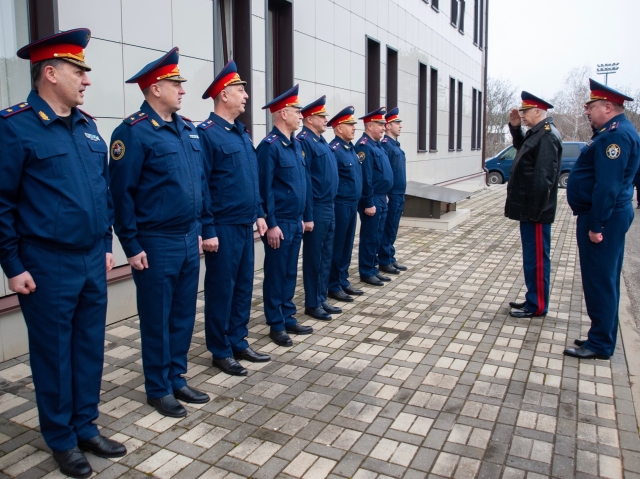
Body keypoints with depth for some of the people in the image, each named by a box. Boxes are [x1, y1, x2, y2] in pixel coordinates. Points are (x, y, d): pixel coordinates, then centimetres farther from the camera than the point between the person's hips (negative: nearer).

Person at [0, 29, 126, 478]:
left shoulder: (88, 126, 9)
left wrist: (106, 246, 13)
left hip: (93, 262, 6)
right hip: (48, 266, -6)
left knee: (90, 349, 15)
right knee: (54, 354, 9)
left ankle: (86, 428, 32)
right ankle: (62, 439, 27)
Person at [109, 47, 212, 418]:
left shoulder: (188, 129, 11)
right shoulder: (133, 131, -12)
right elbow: (122, 193, -14)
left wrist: (205, 228, 13)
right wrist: (132, 246, -14)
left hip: (189, 240, 7)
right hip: (156, 244, -7)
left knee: (184, 315, 15)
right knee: (157, 320, 7)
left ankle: (177, 379, 31)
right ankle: (158, 390, 23)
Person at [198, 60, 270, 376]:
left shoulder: (242, 133, 14)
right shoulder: (207, 133, -12)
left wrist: (259, 214, 16)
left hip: (245, 225, 8)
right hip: (223, 228, -8)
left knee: (243, 286, 14)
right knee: (221, 289, 4)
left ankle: (239, 342, 28)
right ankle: (220, 352, 17)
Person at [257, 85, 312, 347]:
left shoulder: (296, 144, 11)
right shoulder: (269, 146, -15)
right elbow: (264, 189, -17)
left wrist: (301, 217, 16)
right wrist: (271, 224, -17)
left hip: (295, 221, 8)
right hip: (279, 223, -8)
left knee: (290, 273, 15)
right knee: (276, 274, 4)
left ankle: (288, 318, 27)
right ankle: (276, 325, 16)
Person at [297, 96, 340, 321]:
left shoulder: (322, 141, 15)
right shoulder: (304, 142, -14)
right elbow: (303, 181, -18)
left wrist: (330, 207, 17)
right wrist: (308, 216, -19)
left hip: (329, 208, 9)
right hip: (316, 210, -9)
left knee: (326, 257, 15)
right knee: (313, 259, 2)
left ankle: (321, 299, 26)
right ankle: (312, 304, 13)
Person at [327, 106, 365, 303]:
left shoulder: (351, 148, 13)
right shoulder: (333, 150, -15)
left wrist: (355, 203, 17)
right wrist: (332, 206, -17)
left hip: (352, 204, 9)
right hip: (340, 205, -9)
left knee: (347, 246, 15)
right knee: (337, 247, 1)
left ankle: (343, 282, 27)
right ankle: (334, 287, 12)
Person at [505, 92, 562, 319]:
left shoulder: (547, 136, -18)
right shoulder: (537, 132, 12)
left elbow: (542, 178, -23)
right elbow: (522, 147, 34)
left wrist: (533, 211, -23)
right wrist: (515, 127, 16)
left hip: (535, 211, -10)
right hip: (530, 209, 10)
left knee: (536, 258, 0)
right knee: (532, 257, 17)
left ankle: (537, 306, 10)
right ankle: (533, 300, 28)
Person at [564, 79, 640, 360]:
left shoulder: (616, 134, -18)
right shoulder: (612, 132, 16)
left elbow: (608, 185, -24)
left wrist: (596, 225, -23)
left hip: (604, 218, -11)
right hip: (608, 216, 11)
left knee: (599, 281, -3)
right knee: (603, 280, 16)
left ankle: (600, 346, 6)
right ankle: (602, 336, 27)